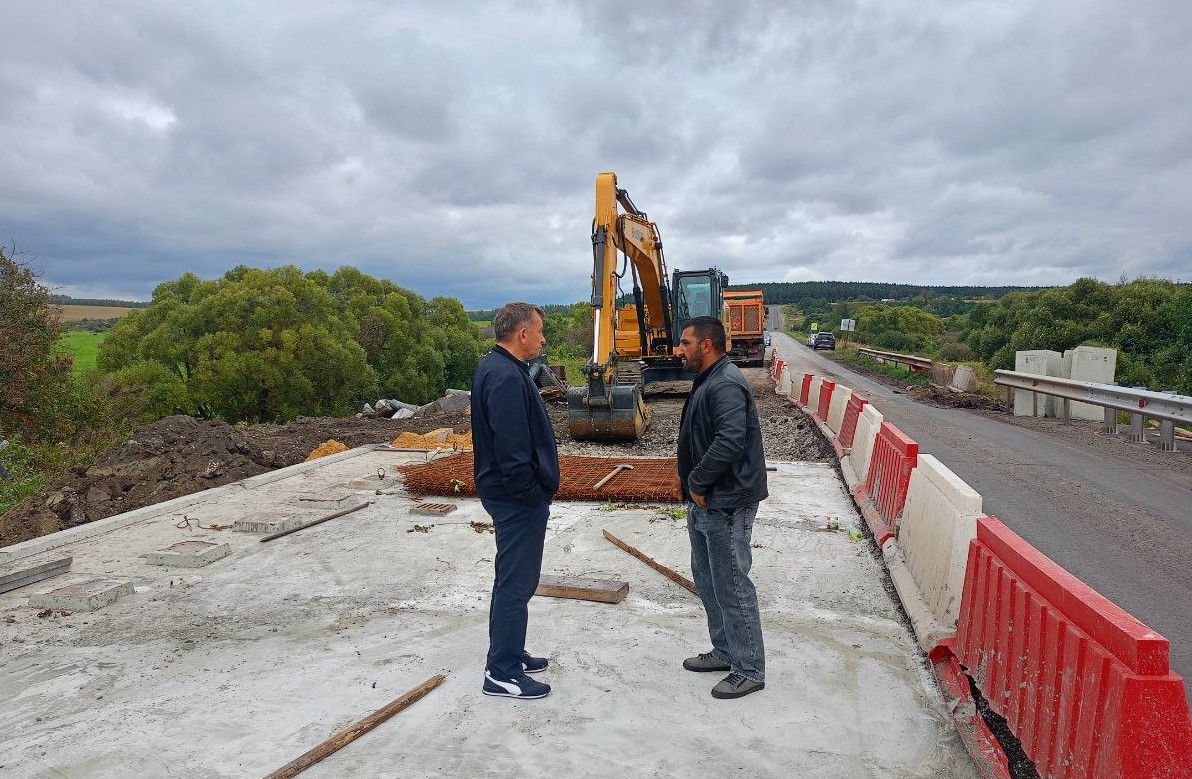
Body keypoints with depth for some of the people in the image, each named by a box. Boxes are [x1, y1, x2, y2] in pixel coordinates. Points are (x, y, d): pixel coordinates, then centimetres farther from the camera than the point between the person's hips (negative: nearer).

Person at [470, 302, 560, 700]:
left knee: (514, 579, 20)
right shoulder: (506, 378, -23)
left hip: (510, 495, 11)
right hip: (518, 499, -11)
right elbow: (513, 448, -27)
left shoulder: (496, 368, 11)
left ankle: (509, 654, 34)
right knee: (516, 583, 0)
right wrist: (532, 493, -16)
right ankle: (502, 673, 12)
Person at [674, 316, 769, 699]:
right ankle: (725, 651, 34)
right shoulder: (708, 381, 14)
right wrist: (695, 488, 11)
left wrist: (697, 484, -19)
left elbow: (729, 442, -30)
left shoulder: (726, 385, -20)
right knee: (706, 578, 19)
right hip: (705, 503, 11)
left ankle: (749, 670, 14)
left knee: (731, 586, 0)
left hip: (725, 505, -11)